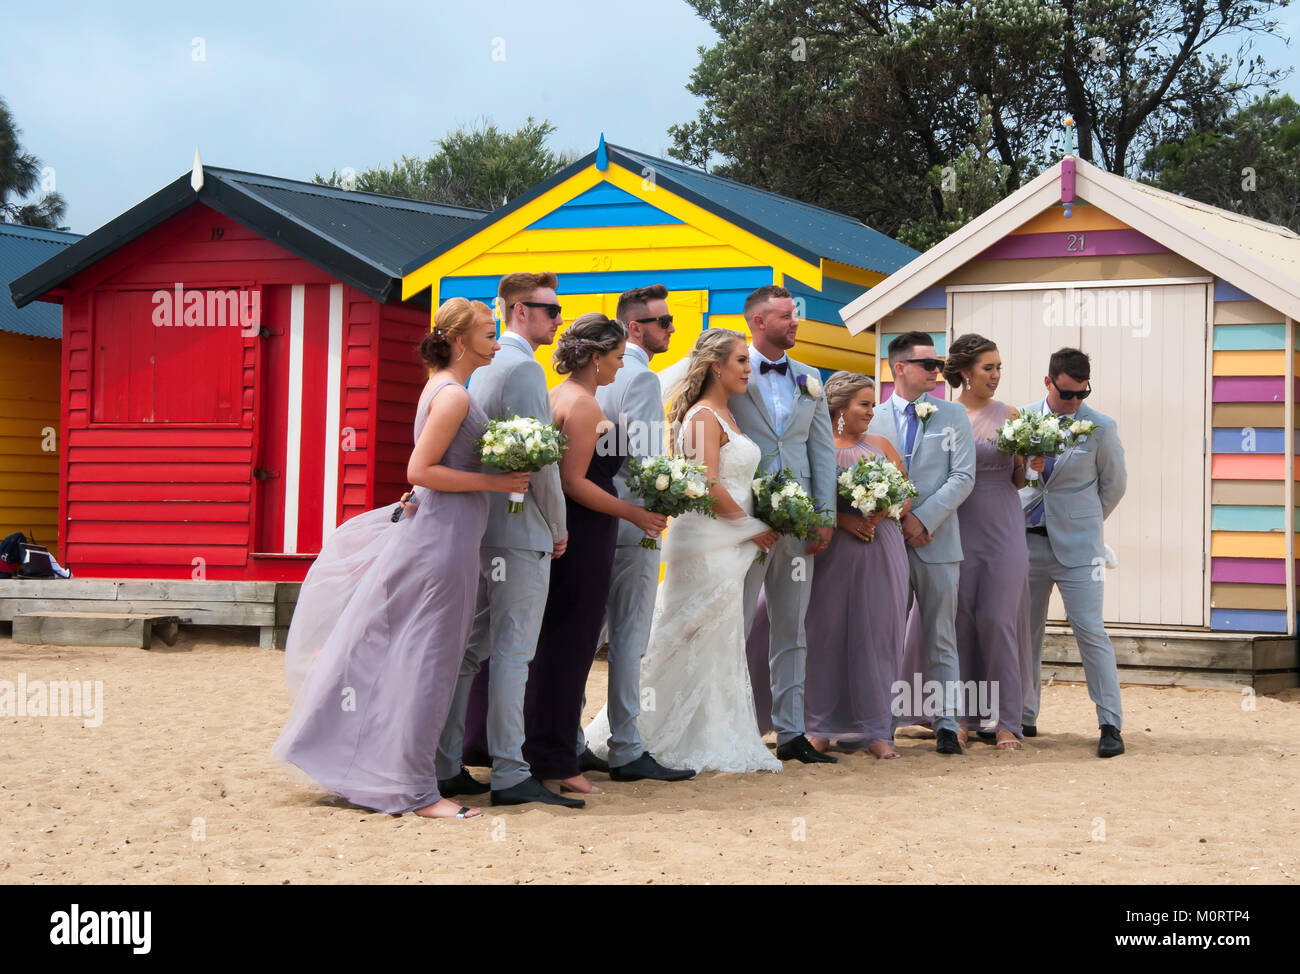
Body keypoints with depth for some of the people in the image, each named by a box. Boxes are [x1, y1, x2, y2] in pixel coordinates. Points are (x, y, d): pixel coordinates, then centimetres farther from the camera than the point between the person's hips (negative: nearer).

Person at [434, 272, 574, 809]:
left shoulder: (482, 367, 15)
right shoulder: (524, 368, -13)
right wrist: (559, 527, -7)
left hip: (480, 526, 9)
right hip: (521, 532, -9)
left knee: (468, 649, 11)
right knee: (512, 653, -6)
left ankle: (446, 767, 14)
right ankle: (511, 774, -4)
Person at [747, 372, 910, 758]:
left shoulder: (881, 446, 14)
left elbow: (906, 496, 11)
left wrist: (876, 515, -8)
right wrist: (842, 520, -17)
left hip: (881, 550, 3)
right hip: (831, 551, -3)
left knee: (875, 636, 1)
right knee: (825, 633, -1)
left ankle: (874, 729, 6)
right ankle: (820, 727, 9)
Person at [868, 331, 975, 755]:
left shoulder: (953, 415, 6)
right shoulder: (873, 419, 5)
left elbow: (963, 476, -2)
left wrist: (924, 518, -11)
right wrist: (900, 518, -9)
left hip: (937, 542, 0)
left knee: (941, 641, 3)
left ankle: (947, 725, 5)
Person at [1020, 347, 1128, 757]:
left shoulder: (1101, 428, -4)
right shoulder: (1023, 418, 4)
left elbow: (1114, 484, 7)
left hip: (1077, 546, -3)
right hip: (1029, 541, 3)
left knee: (1090, 631, -10)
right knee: (1025, 631, 8)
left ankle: (1111, 725, -7)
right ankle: (1024, 718, 20)